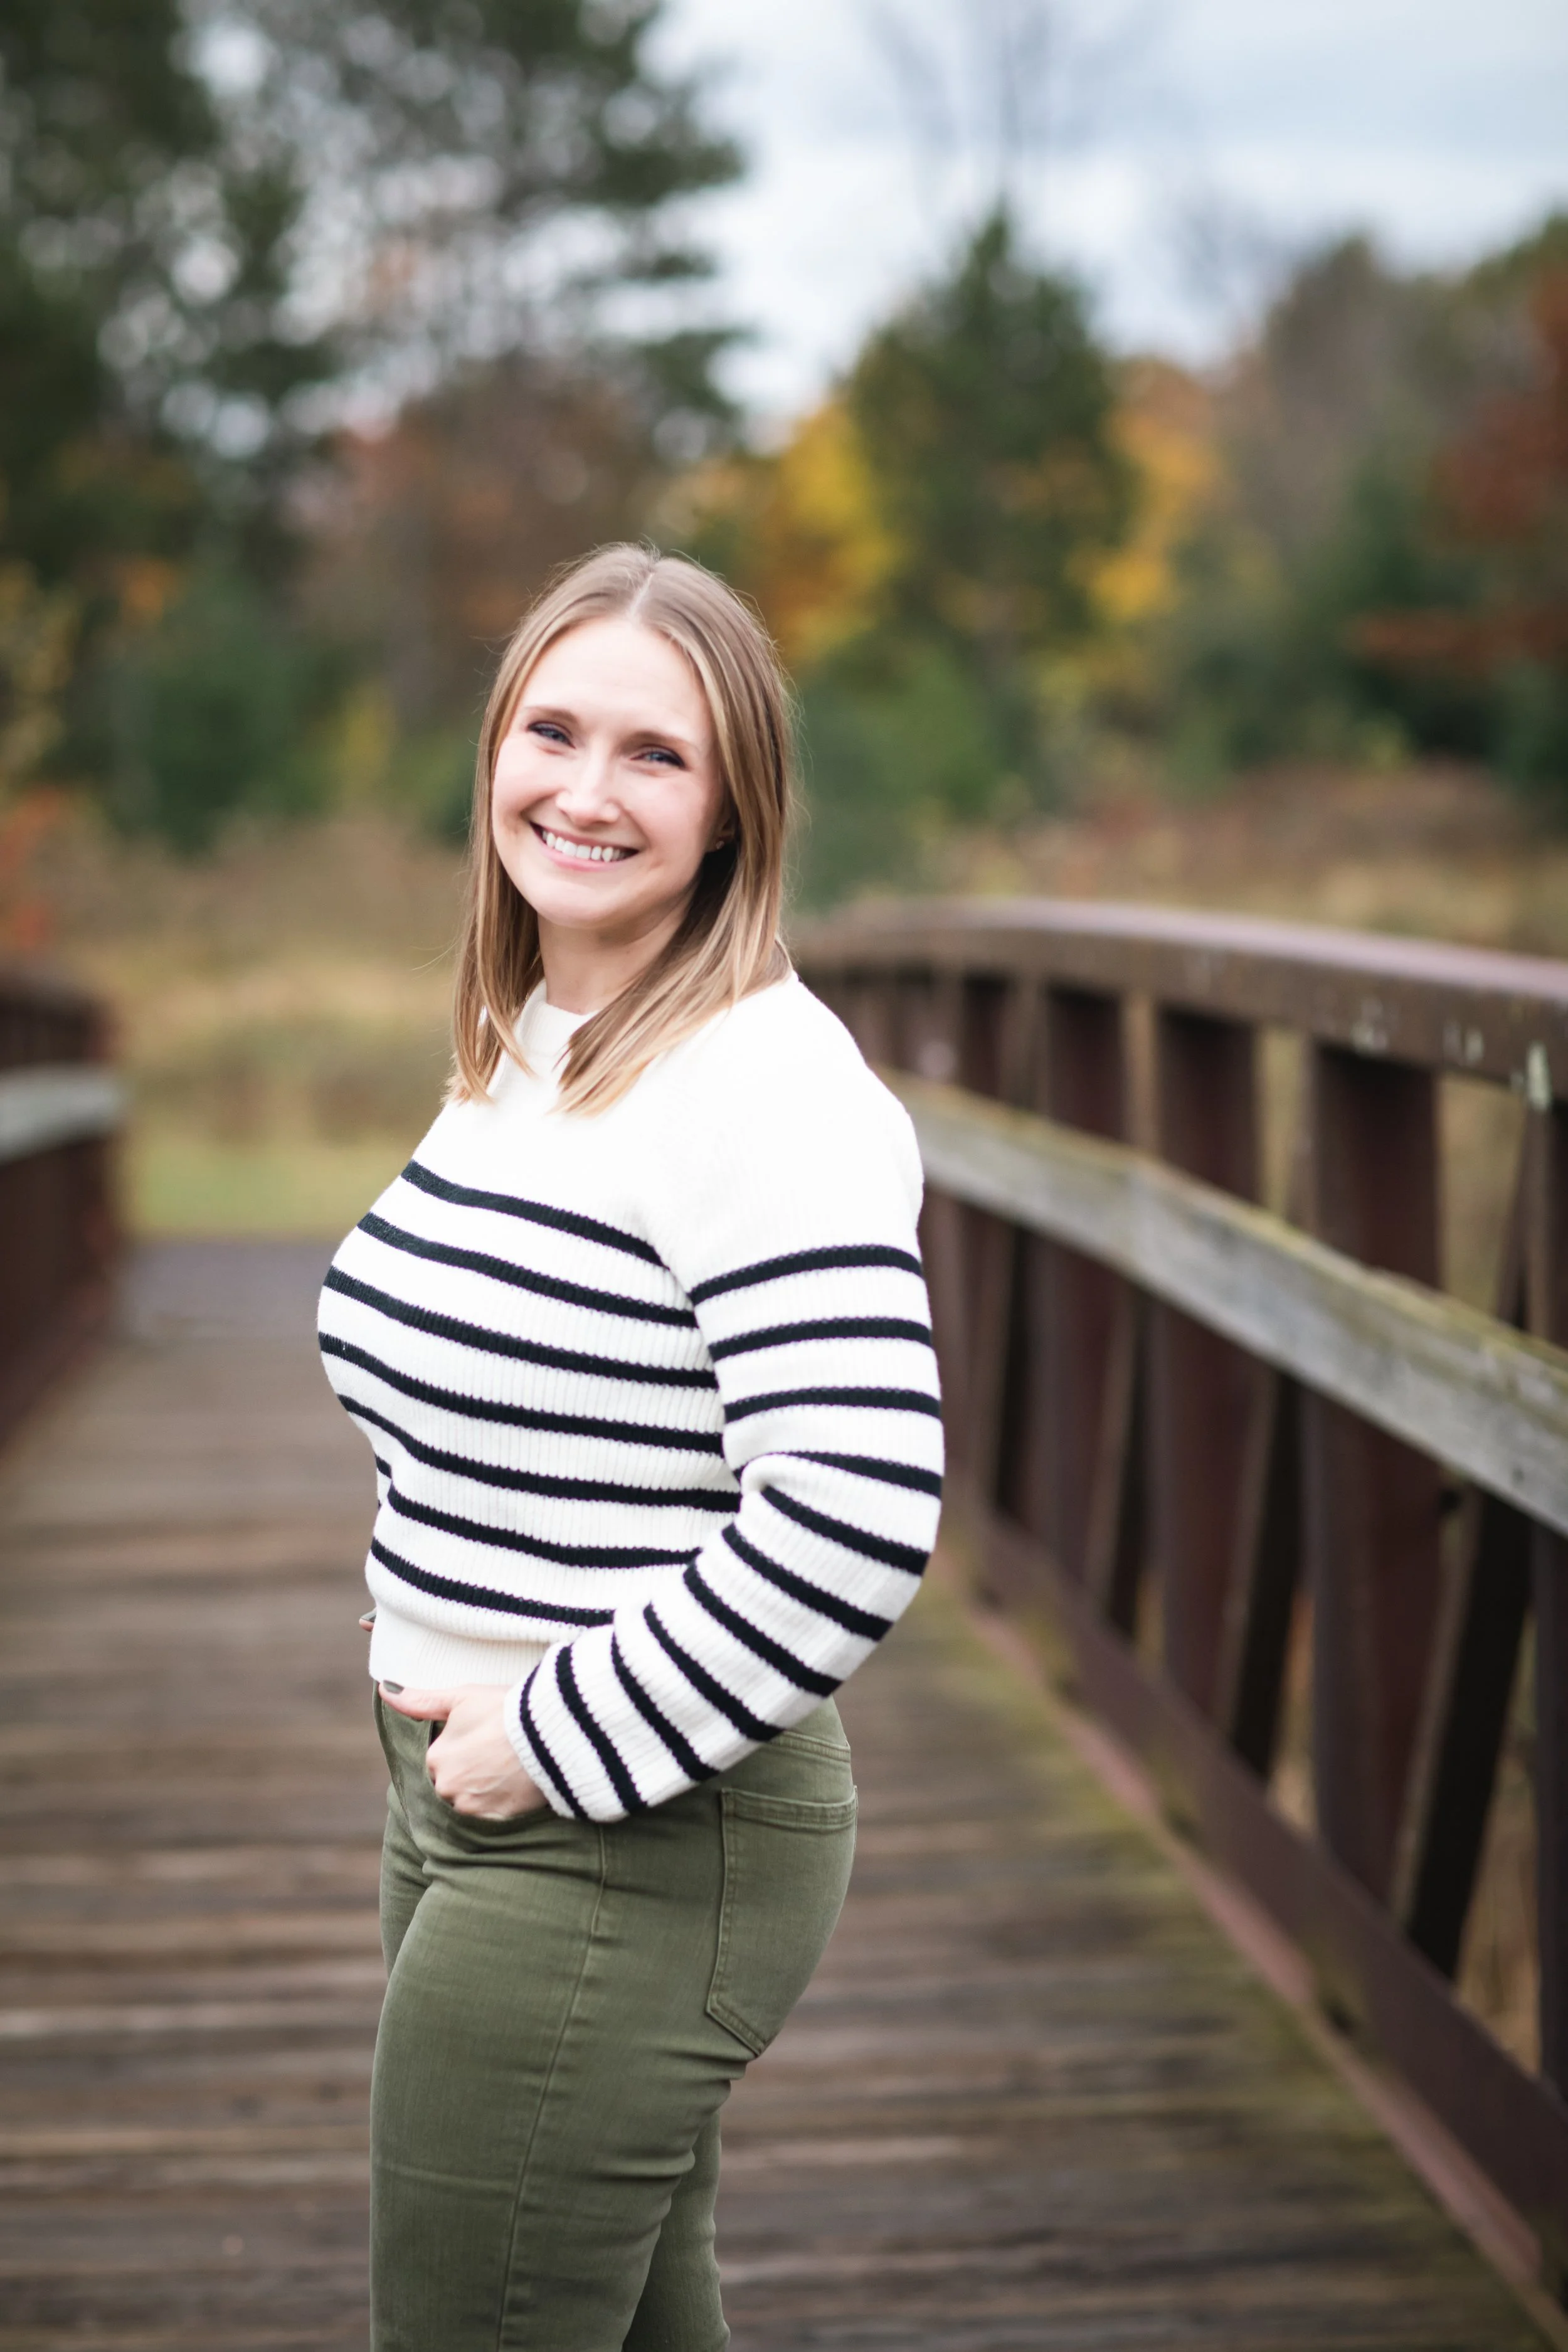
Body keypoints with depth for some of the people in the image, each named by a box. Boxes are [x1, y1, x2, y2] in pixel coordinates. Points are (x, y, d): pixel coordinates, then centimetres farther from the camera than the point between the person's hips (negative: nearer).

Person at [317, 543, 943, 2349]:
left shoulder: (769, 1090, -19)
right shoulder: (521, 1052, 9)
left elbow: (852, 1520, -28)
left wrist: (559, 1746, -20)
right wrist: (446, 1690, 8)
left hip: (629, 1844, -9)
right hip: (479, 1791, 9)